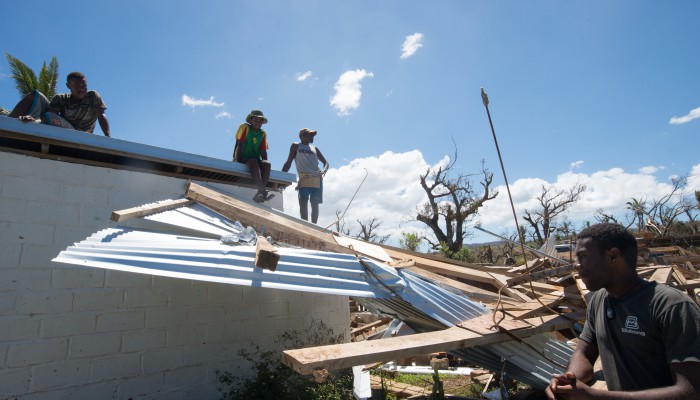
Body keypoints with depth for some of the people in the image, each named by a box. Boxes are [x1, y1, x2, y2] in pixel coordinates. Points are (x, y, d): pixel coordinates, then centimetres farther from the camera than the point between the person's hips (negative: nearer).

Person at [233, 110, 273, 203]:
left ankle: (259, 193, -42)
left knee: (267, 163, -29)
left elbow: (263, 151, 9)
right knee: (253, 161, -37)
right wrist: (237, 160, -13)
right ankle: (263, 191, -53)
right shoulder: (245, 127, 4)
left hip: (256, 159, 4)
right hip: (243, 158, -4)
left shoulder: (263, 134, 15)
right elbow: (239, 144, -5)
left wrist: (265, 163, -7)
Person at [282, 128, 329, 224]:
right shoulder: (296, 146, 13)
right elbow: (288, 163, 9)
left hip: (317, 179, 4)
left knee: (315, 204, 2)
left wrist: (324, 170, -2)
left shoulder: (315, 149, 22)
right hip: (304, 179, -4)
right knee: (303, 201, -19)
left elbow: (325, 162, 21)